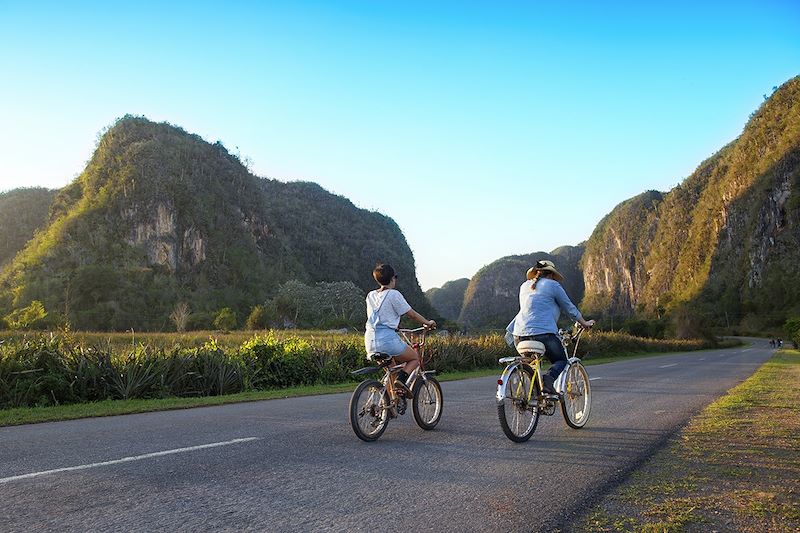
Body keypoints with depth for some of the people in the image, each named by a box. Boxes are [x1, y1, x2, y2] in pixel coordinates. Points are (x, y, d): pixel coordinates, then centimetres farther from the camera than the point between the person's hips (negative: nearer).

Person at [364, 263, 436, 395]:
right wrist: (428, 323, 15)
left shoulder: (370, 295, 14)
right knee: (415, 358, 15)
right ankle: (401, 379, -9)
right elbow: (412, 314, 0)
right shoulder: (393, 294, -5)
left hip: (370, 343, 7)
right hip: (387, 339, -7)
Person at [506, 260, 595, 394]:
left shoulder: (524, 286, 22)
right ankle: (550, 377, -17)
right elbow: (569, 308, 13)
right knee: (561, 360, 12)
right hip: (543, 332, -5)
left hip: (520, 334, 5)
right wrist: (585, 323, 28)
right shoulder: (553, 285, 7)